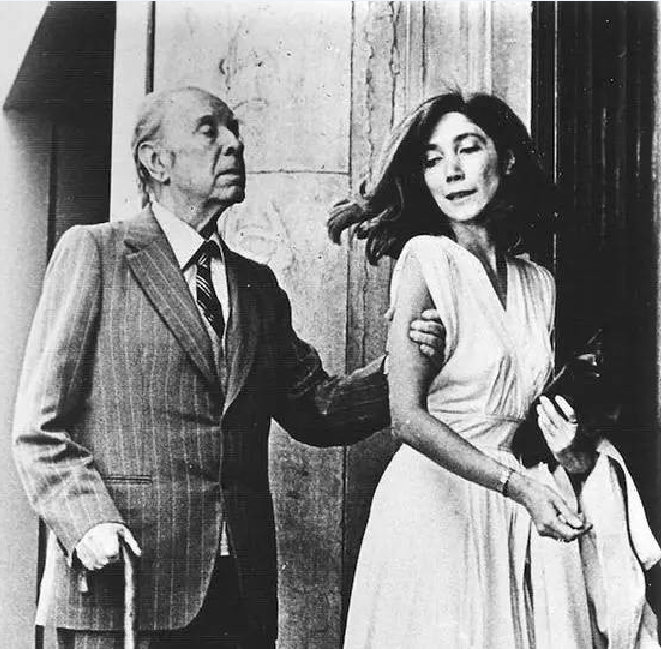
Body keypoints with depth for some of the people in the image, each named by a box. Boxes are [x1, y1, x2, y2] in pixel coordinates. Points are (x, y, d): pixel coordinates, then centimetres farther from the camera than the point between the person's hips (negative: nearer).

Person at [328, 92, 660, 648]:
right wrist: (518, 485, -25)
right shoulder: (425, 259, -10)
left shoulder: (539, 284, 6)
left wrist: (566, 430, -2)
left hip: (526, 518, 5)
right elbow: (408, 417, -18)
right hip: (435, 504, -5)